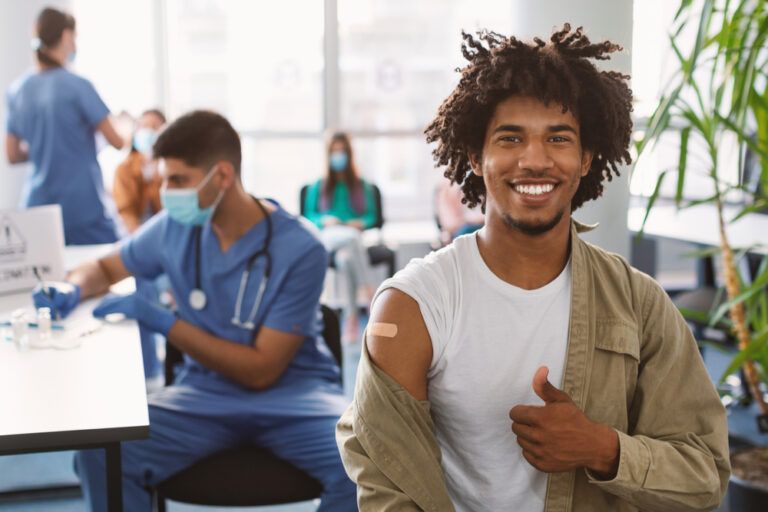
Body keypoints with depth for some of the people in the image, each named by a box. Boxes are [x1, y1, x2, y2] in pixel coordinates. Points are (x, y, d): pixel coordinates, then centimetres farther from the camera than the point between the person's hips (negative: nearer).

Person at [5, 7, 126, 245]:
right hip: (83, 207, -5)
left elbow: (12, 155, 12)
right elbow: (117, 141, -6)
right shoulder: (77, 86, -10)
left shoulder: (17, 90, 6)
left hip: (37, 206, 6)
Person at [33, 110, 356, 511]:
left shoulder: (299, 250, -16)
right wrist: (71, 289, -5)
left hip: (291, 393, -3)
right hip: (205, 392, 3)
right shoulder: (175, 227, -2)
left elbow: (261, 370, -16)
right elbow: (105, 267, 20)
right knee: (99, 453, -25)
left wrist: (161, 320, -19)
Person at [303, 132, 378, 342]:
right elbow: (309, 215, 14)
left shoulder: (363, 186, 21)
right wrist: (324, 220, -8)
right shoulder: (318, 187, 18)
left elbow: (371, 217, 17)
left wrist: (361, 222, -6)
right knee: (352, 237, -40)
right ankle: (369, 291, -41)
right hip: (328, 236, -1)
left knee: (345, 258, -38)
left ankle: (351, 315, -36)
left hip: (354, 235, 1)